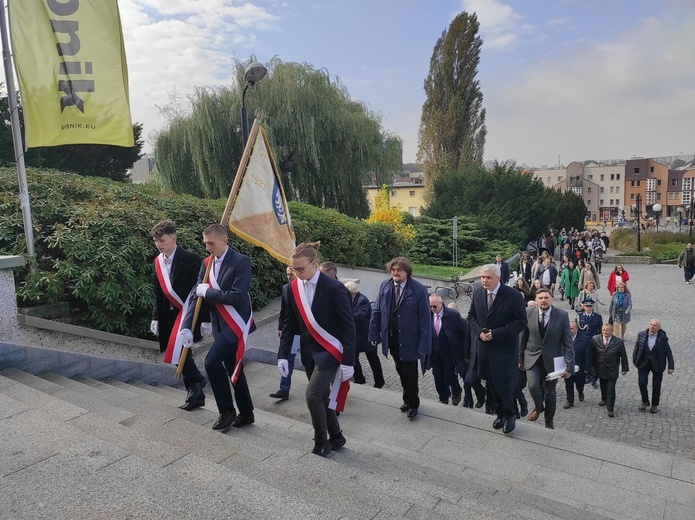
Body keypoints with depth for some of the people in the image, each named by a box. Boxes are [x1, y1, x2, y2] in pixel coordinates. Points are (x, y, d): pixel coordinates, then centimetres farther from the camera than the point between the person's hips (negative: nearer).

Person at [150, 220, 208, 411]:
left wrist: (205, 317, -16)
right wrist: (156, 318, 11)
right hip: (170, 315, 7)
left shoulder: (190, 259, -14)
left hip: (189, 312, -7)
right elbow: (158, 294, 13)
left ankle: (196, 381, 12)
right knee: (180, 354, 10)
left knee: (179, 353, -15)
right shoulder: (158, 262, 6)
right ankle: (196, 395, 22)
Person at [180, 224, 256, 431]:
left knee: (212, 361, -14)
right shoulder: (207, 263, 5)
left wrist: (208, 292, -17)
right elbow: (197, 295, 4)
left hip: (236, 324, -7)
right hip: (220, 325, 7)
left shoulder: (241, 262, -16)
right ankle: (246, 413, 29)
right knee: (233, 369, 14)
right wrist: (187, 326, -5)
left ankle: (227, 411, 5)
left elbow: (237, 297, -25)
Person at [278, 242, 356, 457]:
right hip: (308, 352, 6)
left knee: (313, 396, -11)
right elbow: (289, 323, 5)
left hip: (329, 351, -6)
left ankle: (321, 442, 13)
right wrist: (283, 355, 1)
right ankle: (336, 437, 35)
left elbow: (348, 326, -15)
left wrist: (348, 361, -15)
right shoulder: (293, 288, -3)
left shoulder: (334, 288, -19)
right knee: (322, 397, 15)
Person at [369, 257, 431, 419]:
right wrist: (374, 335, 0)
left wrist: (424, 345, -18)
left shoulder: (418, 289, -15)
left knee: (410, 373, 11)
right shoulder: (384, 286, -3)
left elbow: (425, 319, -15)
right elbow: (376, 312, 2)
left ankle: (413, 403, 33)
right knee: (401, 371, 19)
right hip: (391, 339, 4)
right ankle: (408, 399, 39)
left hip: (409, 340, -4)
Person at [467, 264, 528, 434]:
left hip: (504, 348, -4)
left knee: (504, 384, -2)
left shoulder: (513, 296, -14)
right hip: (484, 347, 5)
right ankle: (500, 413, 36)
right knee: (491, 384, 14)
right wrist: (479, 331, -10)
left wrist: (496, 333, -19)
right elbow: (471, 316, 10)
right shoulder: (477, 293, 0)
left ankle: (510, 415, 24)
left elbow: (521, 322, -13)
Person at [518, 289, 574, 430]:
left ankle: (549, 422, 35)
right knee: (533, 386, -15)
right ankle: (539, 407, 20)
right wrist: (520, 358, 5)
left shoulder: (562, 316, -12)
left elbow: (568, 342, -9)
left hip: (552, 359, 0)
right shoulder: (529, 313, -9)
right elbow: (523, 337, 0)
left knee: (550, 392, 11)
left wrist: (569, 366, -13)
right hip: (532, 357, 0)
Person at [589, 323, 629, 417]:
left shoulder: (618, 342, -10)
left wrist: (625, 368, -1)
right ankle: (604, 400, 44)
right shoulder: (595, 339, -6)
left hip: (612, 370, -2)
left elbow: (623, 356, -3)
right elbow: (592, 353, 2)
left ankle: (610, 408, 9)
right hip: (600, 369, 3)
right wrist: (592, 365, 4)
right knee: (603, 386, 20)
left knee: (611, 389, -1)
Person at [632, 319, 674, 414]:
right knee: (642, 382, -5)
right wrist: (635, 361, 2)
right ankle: (645, 401, 20)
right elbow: (636, 348, 2)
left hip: (657, 365, -1)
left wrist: (670, 367, -5)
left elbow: (668, 353, -5)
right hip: (643, 363, 1)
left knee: (656, 385, 10)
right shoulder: (641, 335, -7)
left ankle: (655, 405, 29)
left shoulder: (663, 338, -11)